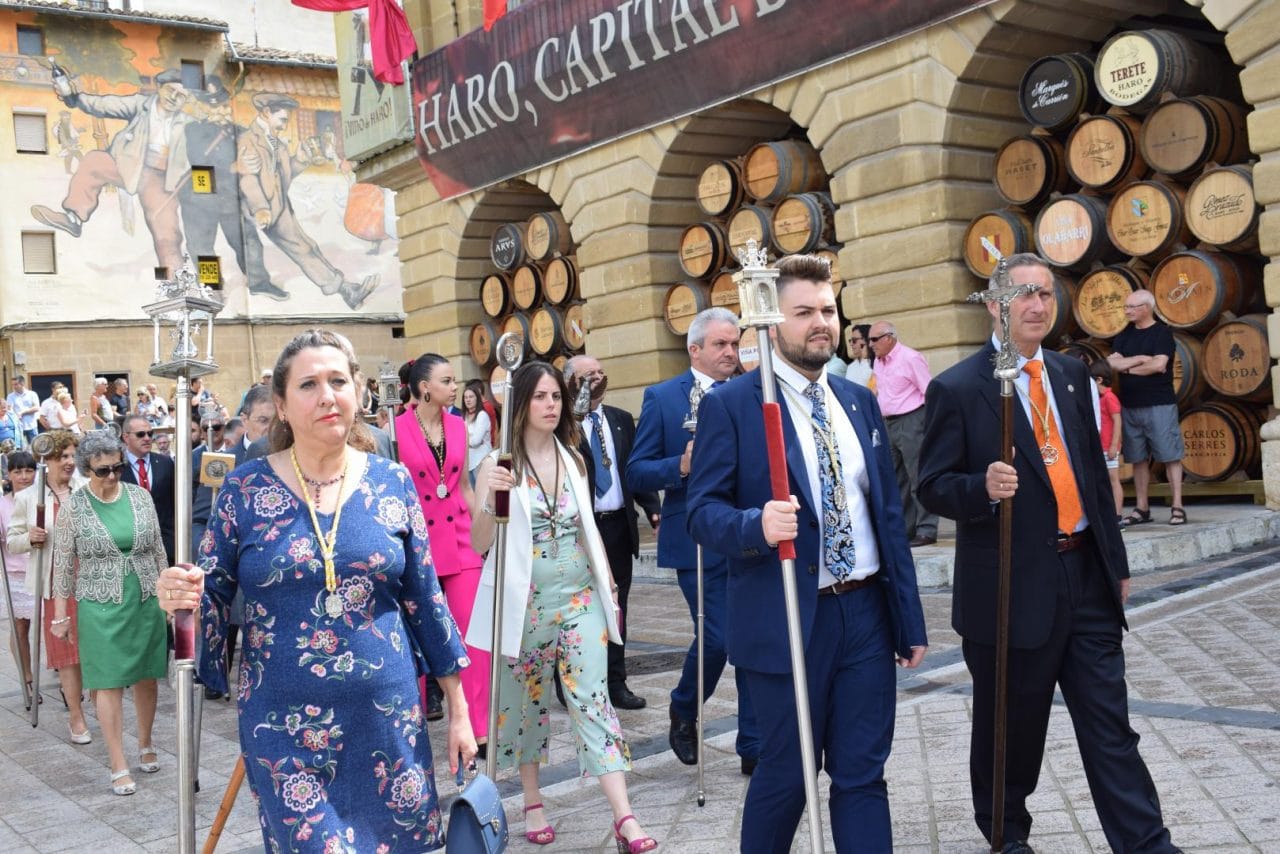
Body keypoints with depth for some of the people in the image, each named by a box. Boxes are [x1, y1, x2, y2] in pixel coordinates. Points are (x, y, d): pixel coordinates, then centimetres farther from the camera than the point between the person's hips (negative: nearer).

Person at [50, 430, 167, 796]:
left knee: (146, 677, 10)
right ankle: (119, 766, 5)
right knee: (109, 683, -1)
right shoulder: (73, 508, -4)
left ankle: (145, 745, 30)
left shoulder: (140, 497, 3)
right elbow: (63, 565, 0)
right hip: (100, 606, -3)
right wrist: (61, 615, 0)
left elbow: (158, 550, 10)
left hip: (145, 601, 3)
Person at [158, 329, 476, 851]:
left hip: (387, 716, 2)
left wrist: (458, 710, 6)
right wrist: (182, 598, -23)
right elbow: (212, 598, 1)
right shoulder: (246, 489, -4)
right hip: (284, 725, -1)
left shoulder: (393, 483, 0)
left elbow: (426, 601, 5)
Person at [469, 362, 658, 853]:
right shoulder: (499, 464, -6)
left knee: (593, 699, -4)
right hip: (526, 602, -2)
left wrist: (608, 584, 14)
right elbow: (478, 544, -10)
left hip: (581, 597, 2)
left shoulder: (574, 458, 7)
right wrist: (491, 500, -28)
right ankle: (533, 802, 29)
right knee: (525, 701, 11)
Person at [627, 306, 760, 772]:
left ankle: (754, 746, 16)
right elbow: (637, 472, -4)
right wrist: (680, 466, -21)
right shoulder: (662, 397, -2)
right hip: (698, 540, -4)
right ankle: (683, 712, 24)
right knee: (717, 637, -7)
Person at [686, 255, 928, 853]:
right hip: (786, 619, -5)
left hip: (867, 612, 5)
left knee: (862, 775, 10)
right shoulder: (729, 405, -6)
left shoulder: (860, 401, 11)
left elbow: (889, 513, 13)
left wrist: (911, 619, 12)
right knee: (787, 774, 8)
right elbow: (702, 511, -9)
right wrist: (758, 525, -31)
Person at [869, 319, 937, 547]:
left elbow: (929, 393, -11)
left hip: (911, 421, -9)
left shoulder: (910, 359, -11)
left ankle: (926, 530, -6)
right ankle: (904, 529, 19)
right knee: (897, 479, 12)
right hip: (890, 424, 9)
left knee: (918, 478, -9)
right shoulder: (878, 362, 13)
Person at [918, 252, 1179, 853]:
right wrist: (984, 487, -28)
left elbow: (1095, 472, 16)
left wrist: (1115, 559, 16)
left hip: (1086, 576, 5)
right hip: (1013, 585, -4)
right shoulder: (957, 389, -7)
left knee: (1110, 725, 7)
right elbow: (933, 486, -7)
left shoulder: (1071, 375, 12)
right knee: (1011, 726, 11)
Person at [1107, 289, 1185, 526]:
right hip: (1130, 406, 6)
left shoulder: (1162, 333, -4)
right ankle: (1142, 508, 13)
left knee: (1170, 456, -4)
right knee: (1138, 459, 8)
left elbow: (1159, 364, -17)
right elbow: (1111, 363, 1)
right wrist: (1139, 359, -11)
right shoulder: (1124, 335, 12)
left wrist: (1127, 367, -5)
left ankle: (1177, 507, -2)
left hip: (1160, 405, -6)